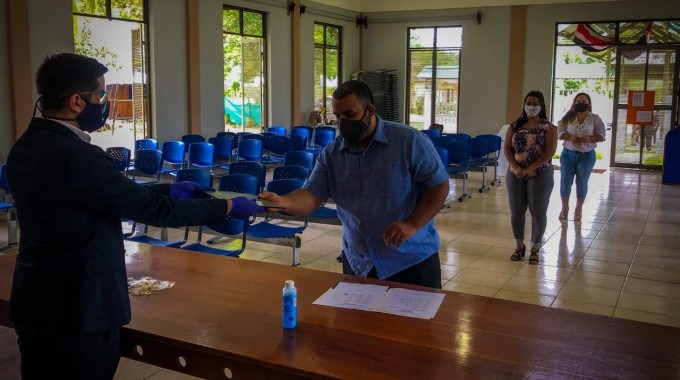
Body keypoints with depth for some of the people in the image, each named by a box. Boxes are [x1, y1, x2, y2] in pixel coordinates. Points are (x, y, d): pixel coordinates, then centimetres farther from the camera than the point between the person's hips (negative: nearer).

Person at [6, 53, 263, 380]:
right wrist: (227, 208, -11)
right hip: (77, 312, -9)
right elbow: (152, 210, -21)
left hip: (35, 305, 9)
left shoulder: (26, 147, 2)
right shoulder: (75, 157, -27)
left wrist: (168, 190, 12)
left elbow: (113, 195, 9)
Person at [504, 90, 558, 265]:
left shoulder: (548, 128, -3)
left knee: (538, 211, 1)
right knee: (516, 211, 7)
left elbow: (550, 152, -12)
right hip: (515, 174, 3)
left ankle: (535, 249, 14)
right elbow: (507, 148, 3)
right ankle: (519, 246, 22)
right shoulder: (515, 126, 7)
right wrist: (515, 167, -13)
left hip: (540, 174, -3)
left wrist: (530, 169, -18)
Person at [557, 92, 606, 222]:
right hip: (568, 154, 1)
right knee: (565, 181, 0)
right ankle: (564, 208, 14)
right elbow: (559, 132, -3)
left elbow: (601, 135, -4)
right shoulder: (568, 117, 2)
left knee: (582, 182, 3)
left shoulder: (595, 119, 0)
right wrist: (570, 137, -22)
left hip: (587, 155, -1)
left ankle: (578, 209, 16)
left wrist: (589, 138, -23)